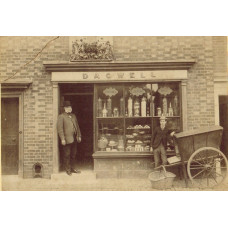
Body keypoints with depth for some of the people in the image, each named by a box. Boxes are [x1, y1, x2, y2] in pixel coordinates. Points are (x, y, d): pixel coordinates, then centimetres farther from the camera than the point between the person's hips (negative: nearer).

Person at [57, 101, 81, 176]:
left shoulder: (73, 116, 16)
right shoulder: (61, 116, -5)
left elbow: (77, 126, 20)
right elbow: (60, 128, -11)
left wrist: (79, 136, 14)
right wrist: (62, 139, -16)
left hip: (74, 139, 6)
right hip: (67, 139, -6)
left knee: (73, 154, 12)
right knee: (67, 155, 1)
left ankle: (73, 168, 23)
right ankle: (68, 170, 12)